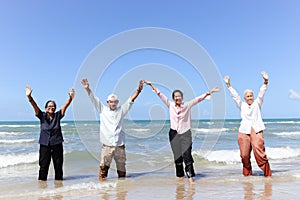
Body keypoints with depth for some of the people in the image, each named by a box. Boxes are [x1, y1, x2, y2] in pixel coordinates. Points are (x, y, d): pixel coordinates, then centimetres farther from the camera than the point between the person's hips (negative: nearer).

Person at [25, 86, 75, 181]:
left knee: (58, 165, 9)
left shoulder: (58, 116, 4)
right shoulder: (42, 116, 3)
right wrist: (29, 97, -24)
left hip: (57, 144, 1)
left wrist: (71, 97, -21)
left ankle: (58, 179, 22)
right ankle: (42, 180, 18)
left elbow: (66, 105, -6)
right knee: (43, 165, 5)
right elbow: (34, 105, -9)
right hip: (44, 144, -1)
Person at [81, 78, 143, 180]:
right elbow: (94, 99, 5)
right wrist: (87, 89, -6)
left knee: (121, 166, 10)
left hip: (120, 145, 2)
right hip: (107, 145, -1)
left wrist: (138, 90, -6)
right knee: (103, 166, -7)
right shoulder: (102, 110, 9)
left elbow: (131, 100, 4)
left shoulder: (121, 110, 10)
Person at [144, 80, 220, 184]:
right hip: (174, 133, 2)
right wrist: (151, 85, 7)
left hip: (185, 133, -2)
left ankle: (190, 176, -6)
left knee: (187, 154, -11)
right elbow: (160, 94, 6)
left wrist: (209, 92, -9)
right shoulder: (170, 105, 4)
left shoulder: (187, 105, 1)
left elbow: (199, 98, -2)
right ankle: (180, 175, 21)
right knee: (177, 156, 7)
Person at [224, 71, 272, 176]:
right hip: (244, 131, 2)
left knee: (259, 152, -12)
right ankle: (247, 173, 17)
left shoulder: (257, 104, 13)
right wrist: (228, 85, 4)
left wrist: (265, 82, -13)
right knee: (244, 155, 0)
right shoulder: (242, 105, 16)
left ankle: (267, 173, -1)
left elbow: (261, 93, 1)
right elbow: (235, 95, 11)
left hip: (256, 131, -2)